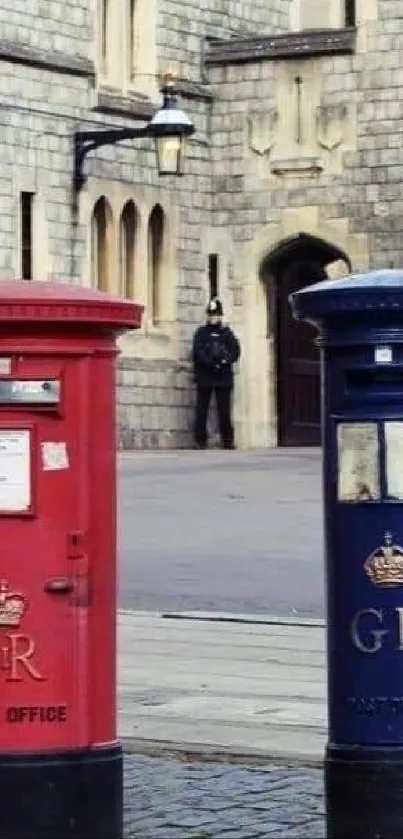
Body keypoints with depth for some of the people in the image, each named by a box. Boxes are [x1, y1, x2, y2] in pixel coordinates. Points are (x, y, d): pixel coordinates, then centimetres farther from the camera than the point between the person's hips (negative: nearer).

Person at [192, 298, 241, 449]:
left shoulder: (227, 333, 14)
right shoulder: (201, 333, 9)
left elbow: (236, 351, 3)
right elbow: (198, 352, -5)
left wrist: (225, 360, -15)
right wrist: (212, 362, -19)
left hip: (224, 377, 1)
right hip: (205, 376, -1)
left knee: (224, 411, 1)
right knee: (202, 409, -4)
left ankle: (228, 441, 4)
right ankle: (200, 440, -1)